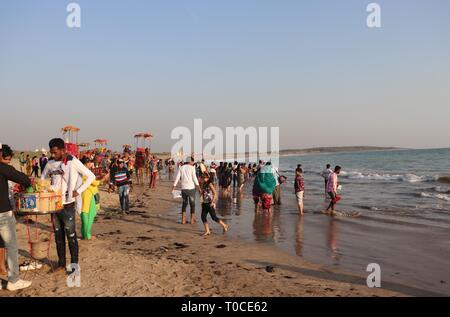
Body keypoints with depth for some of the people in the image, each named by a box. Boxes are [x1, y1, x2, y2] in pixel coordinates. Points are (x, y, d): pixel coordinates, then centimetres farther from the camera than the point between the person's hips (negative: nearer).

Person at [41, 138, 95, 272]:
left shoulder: (73, 162, -11)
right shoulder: (50, 164, 5)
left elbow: (91, 176, -9)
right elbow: (43, 179, 19)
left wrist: (78, 191, -14)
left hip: (68, 205, -5)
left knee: (71, 236, 2)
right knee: (58, 236, 13)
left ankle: (74, 265, 13)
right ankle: (61, 263, 25)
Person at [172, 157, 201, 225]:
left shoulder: (181, 168, 6)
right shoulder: (192, 168, -6)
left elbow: (177, 178, 3)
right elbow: (194, 178, -11)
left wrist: (174, 186, 6)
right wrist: (198, 187, -9)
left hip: (183, 188, 4)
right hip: (191, 188, -4)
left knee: (184, 204, 16)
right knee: (192, 204, 10)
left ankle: (183, 220, 12)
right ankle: (192, 220, 11)